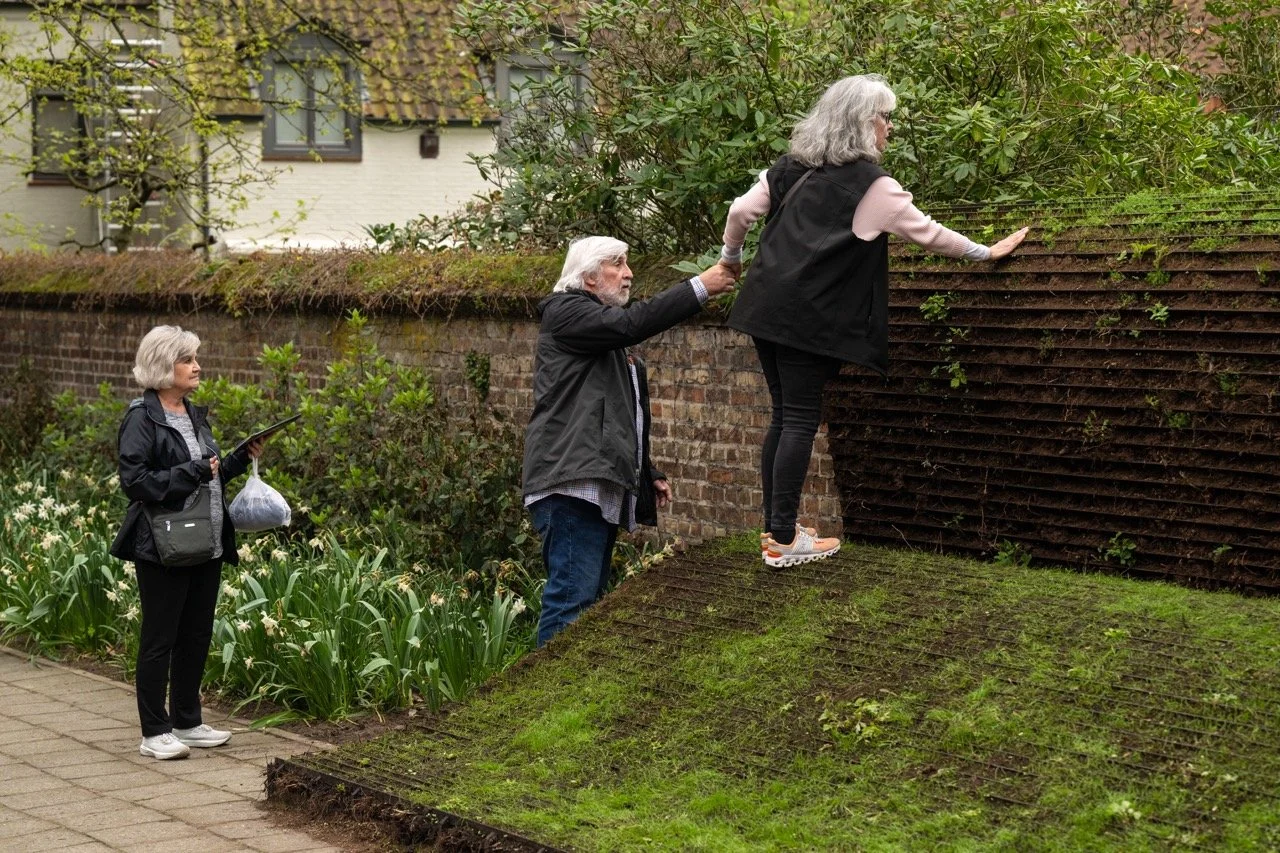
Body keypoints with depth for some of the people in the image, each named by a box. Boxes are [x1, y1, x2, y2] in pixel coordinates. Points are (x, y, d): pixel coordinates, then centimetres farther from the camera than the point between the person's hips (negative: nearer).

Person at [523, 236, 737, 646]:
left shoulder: (609, 338, 28)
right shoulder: (565, 311, -1)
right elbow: (629, 323, -19)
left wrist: (649, 475, 23)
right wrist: (699, 287, -18)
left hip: (602, 484, 10)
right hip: (573, 480, -10)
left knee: (590, 600, 7)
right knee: (573, 599, -18)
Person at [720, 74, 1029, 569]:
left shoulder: (792, 168, 11)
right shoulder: (872, 185, -7)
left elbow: (740, 212, 11)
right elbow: (926, 233, -2)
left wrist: (731, 257, 30)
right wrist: (987, 252, 10)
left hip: (766, 306, 7)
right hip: (811, 317, -7)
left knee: (784, 416, 14)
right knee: (801, 421, -2)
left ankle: (775, 528, 18)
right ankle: (783, 540, -1)